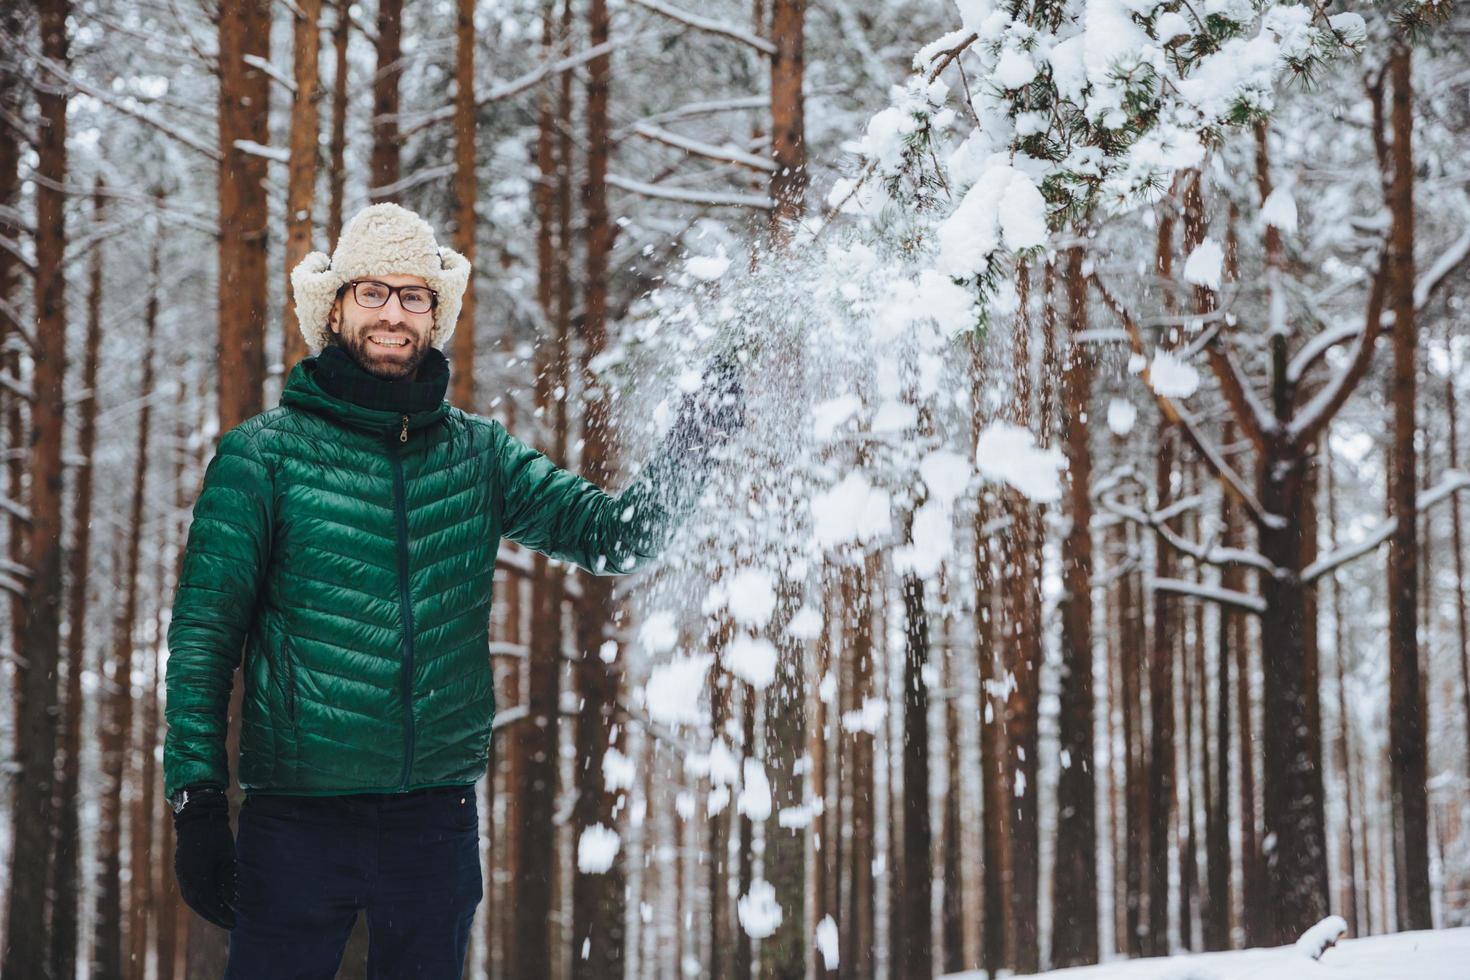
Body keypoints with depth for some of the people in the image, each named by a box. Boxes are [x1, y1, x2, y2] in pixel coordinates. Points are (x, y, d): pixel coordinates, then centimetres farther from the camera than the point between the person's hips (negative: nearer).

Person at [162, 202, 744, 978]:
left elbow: (615, 536, 4)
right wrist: (196, 803, -7)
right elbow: (202, 635, -1)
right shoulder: (262, 454, -1)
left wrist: (693, 443, -13)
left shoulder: (480, 453, 8)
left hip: (436, 821, 3)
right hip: (296, 820, -3)